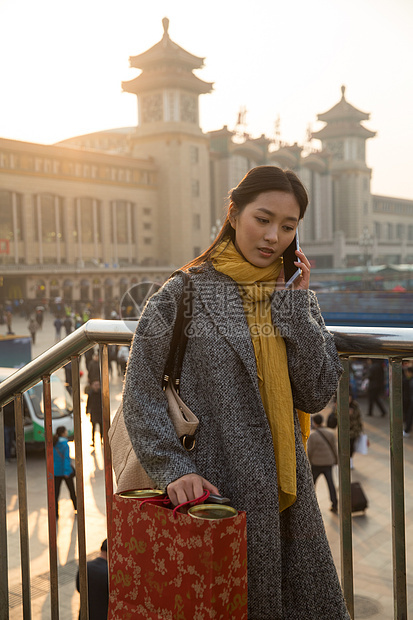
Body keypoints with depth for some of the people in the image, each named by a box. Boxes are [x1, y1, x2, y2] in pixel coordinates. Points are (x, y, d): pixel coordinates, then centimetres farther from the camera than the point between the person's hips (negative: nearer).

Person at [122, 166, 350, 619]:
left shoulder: (296, 298, 7)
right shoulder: (183, 295, -7)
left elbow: (317, 395, -3)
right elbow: (141, 398, -6)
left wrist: (294, 305, -8)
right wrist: (174, 469, -17)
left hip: (287, 494, 5)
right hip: (212, 491, -4)